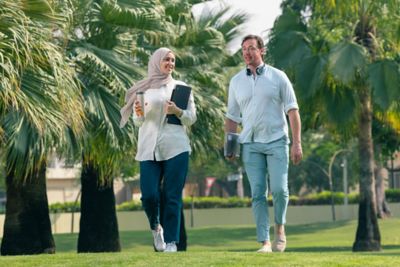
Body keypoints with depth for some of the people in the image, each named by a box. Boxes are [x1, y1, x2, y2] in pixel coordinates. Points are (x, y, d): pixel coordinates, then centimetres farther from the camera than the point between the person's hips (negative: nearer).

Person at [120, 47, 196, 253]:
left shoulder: (181, 87, 11)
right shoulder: (143, 88, 10)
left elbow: (192, 118, 9)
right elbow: (138, 122, 12)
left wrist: (177, 111, -10)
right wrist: (139, 114, -11)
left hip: (175, 148, 0)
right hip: (149, 148, 0)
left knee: (172, 196, -3)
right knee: (149, 195, -7)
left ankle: (171, 241, 2)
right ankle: (156, 227, 22)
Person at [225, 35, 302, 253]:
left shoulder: (277, 77, 3)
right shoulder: (236, 81, 11)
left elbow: (292, 110, 1)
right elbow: (232, 116, 15)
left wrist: (297, 142, -6)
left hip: (276, 141, -2)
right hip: (250, 144, 2)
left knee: (279, 189, -11)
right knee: (258, 194, -3)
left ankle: (280, 229, 14)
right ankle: (264, 242, -2)